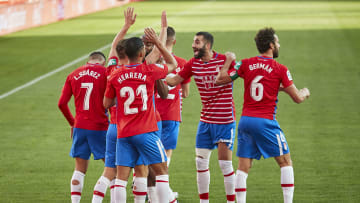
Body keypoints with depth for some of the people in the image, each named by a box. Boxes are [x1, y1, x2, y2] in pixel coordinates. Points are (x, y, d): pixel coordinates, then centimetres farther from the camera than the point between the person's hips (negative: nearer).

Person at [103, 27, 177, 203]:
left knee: (121, 177, 1)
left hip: (123, 134, 3)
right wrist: (157, 42, 13)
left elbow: (106, 104, 12)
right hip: (146, 132, -3)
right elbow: (173, 64, 14)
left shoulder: (115, 76, 2)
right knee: (161, 171, 7)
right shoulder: (149, 71, -5)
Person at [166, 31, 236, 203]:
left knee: (225, 164, -4)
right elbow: (173, 81, 7)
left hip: (225, 120, -6)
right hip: (205, 120, 6)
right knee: (201, 162, 6)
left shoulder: (224, 60, -12)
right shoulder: (193, 64, 4)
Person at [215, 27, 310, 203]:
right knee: (285, 162, 8)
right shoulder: (280, 70, -4)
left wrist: (228, 61, 19)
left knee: (243, 167, 5)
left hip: (245, 121, 4)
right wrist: (305, 92, 22)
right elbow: (298, 98, 1)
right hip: (265, 122, -4)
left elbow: (220, 80, 8)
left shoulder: (246, 64, 4)